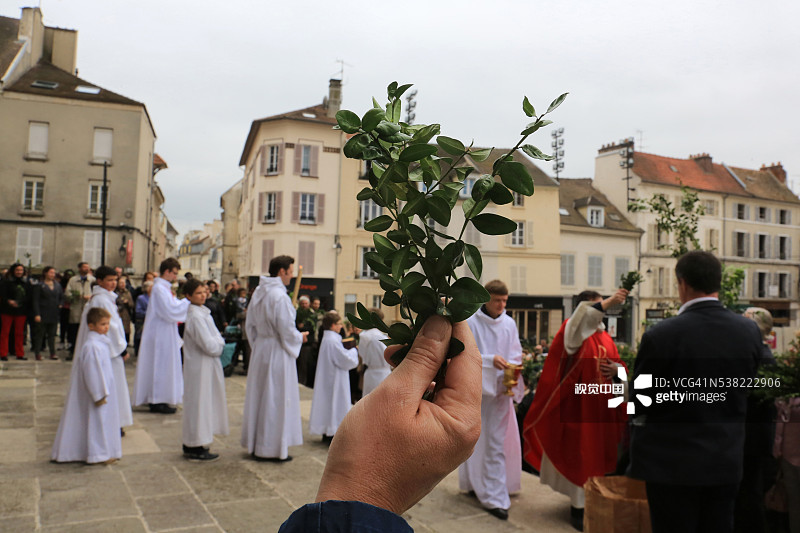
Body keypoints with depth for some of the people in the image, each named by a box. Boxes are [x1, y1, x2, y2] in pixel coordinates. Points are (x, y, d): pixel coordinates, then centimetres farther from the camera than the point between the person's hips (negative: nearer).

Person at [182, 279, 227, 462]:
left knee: (196, 403, 16)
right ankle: (196, 448, 7)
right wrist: (220, 345, -6)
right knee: (200, 403, -2)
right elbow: (209, 346, -23)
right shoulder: (195, 316, -20)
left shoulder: (202, 312, 10)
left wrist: (218, 343, 0)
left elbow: (214, 337, 18)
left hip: (206, 365, 10)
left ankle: (190, 445, 27)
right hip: (200, 366, -10)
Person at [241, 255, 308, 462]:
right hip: (277, 352, -8)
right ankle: (272, 448, 10)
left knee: (258, 397, 16)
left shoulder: (258, 293, 5)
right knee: (276, 399, 2)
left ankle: (255, 444, 27)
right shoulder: (279, 296, -20)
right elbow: (287, 331, -20)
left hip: (260, 351, 8)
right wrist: (300, 337, -2)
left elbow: (250, 325, 12)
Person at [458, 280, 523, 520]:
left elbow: (515, 354, 8)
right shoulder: (469, 323, -6)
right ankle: (474, 483, 22)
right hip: (475, 389, -3)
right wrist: (490, 360, -24)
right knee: (475, 440, 6)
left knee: (497, 442, 3)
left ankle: (494, 497, 11)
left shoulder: (509, 324, 6)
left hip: (500, 389, 3)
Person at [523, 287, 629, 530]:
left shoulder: (606, 338, 12)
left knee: (600, 455, 13)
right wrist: (608, 302, -44)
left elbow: (619, 364, 15)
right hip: (579, 407, -6)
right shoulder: (573, 332, -8)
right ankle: (578, 508, 10)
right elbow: (581, 318, -31)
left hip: (603, 409, 6)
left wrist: (616, 369, -9)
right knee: (579, 456, 0)